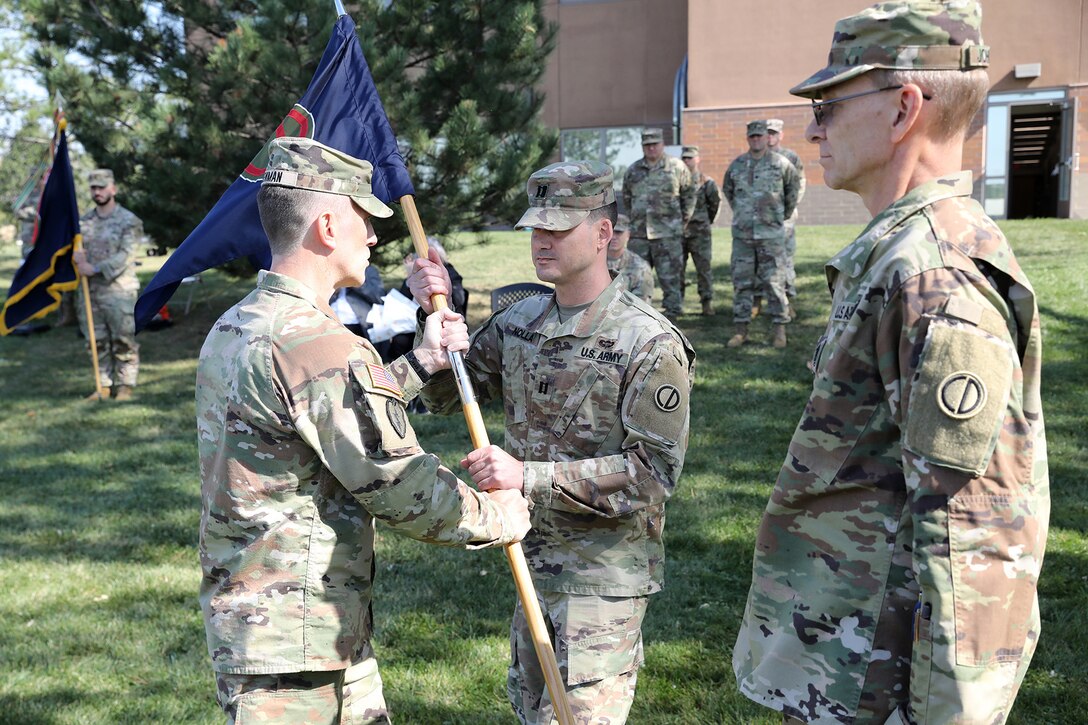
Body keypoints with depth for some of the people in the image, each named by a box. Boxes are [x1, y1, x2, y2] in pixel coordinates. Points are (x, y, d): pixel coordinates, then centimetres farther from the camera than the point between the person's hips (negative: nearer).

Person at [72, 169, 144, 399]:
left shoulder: (130, 221, -4)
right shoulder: (83, 222, 14)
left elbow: (125, 256, -13)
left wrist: (95, 268, -19)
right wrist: (75, 255, -12)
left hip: (119, 291, -5)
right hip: (89, 291, 5)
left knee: (123, 341, -2)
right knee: (98, 343, 9)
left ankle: (124, 386, 6)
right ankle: (104, 385, 17)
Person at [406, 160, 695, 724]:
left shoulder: (649, 343, -18)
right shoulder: (519, 322, 2)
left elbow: (654, 470, -22)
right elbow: (443, 394, 9)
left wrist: (530, 476, -28)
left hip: (605, 575, -7)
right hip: (534, 561, 7)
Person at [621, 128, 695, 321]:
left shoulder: (677, 167, 1)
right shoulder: (632, 171, 11)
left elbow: (689, 195, 8)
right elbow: (626, 199, 22)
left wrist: (683, 221, 6)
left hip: (668, 234, -3)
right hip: (639, 234, 4)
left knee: (670, 277, -2)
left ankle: (672, 314, 5)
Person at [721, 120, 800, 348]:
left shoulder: (780, 163, 0)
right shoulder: (736, 165, 7)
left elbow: (794, 187, 14)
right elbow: (727, 190, 24)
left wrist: (786, 213, 15)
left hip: (771, 233, -3)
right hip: (742, 233, 3)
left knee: (775, 282, -2)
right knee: (741, 282, 5)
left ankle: (780, 329, 4)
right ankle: (741, 330, 11)